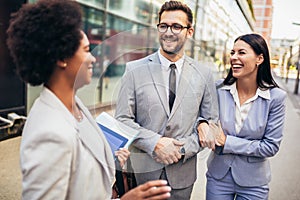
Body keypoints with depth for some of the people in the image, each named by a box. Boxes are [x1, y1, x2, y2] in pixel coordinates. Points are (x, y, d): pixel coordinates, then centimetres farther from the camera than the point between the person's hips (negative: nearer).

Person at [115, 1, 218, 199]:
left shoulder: (204, 74, -1)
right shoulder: (135, 69, -6)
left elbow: (211, 122, 3)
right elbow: (122, 119, -6)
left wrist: (184, 148, -11)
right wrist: (155, 143, -18)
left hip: (182, 172, 2)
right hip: (142, 169, -1)